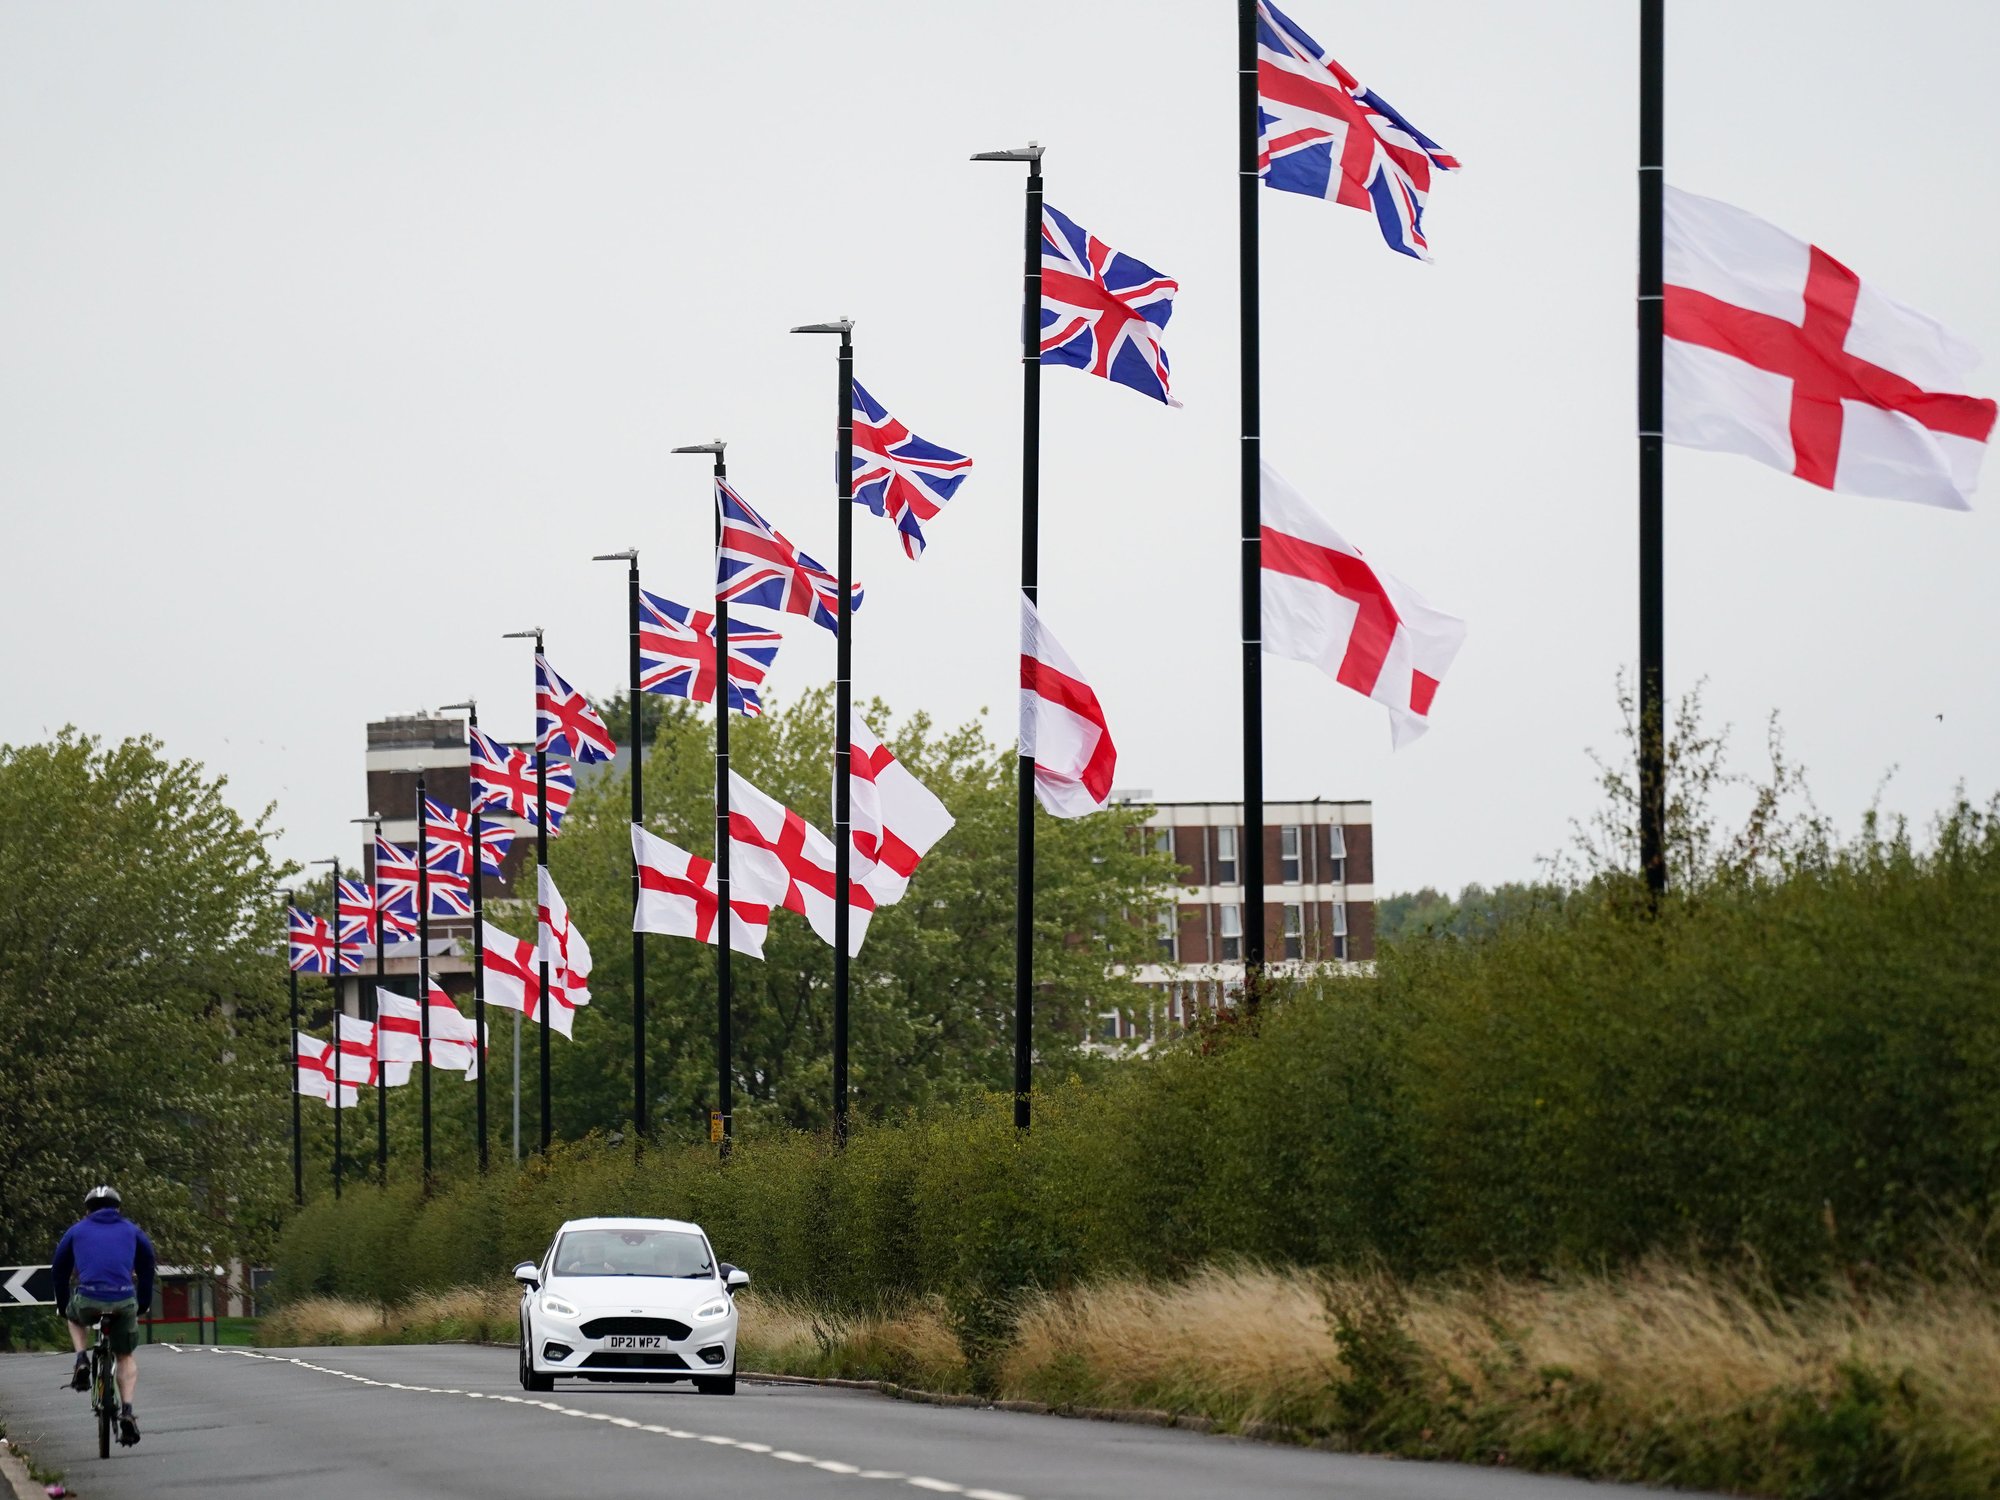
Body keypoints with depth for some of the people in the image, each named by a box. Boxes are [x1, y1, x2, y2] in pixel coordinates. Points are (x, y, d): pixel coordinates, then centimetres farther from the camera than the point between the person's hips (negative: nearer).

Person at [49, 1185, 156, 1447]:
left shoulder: (77, 1231, 20)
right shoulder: (130, 1230, 21)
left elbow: (58, 1272, 26)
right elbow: (148, 1266, 26)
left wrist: (62, 1305, 39)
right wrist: (144, 1303, 38)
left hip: (88, 1301, 0)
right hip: (124, 1302, 0)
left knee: (74, 1317, 36)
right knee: (127, 1358, 17)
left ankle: (82, 1361, 12)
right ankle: (126, 1411, -3)